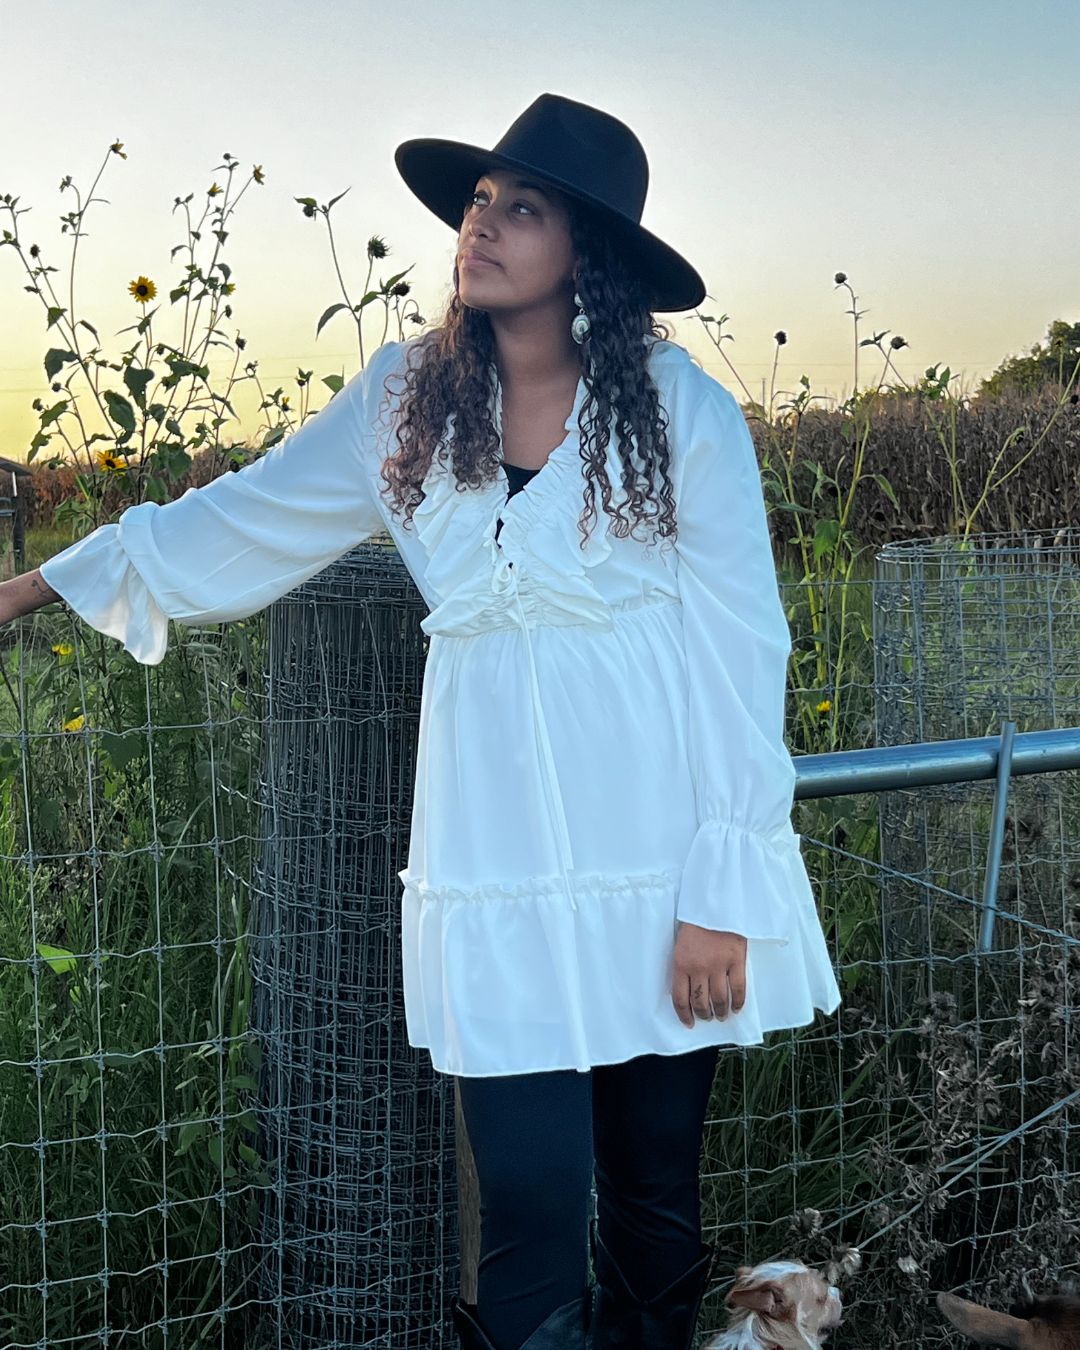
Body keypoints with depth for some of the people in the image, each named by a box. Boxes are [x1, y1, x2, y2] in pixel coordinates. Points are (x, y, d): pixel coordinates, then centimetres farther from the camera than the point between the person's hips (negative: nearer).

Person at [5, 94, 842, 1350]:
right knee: (530, 1206, -1)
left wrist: (723, 892, -9)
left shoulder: (677, 406, -4)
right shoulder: (405, 396, 6)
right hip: (496, 863, 2)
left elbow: (742, 653, -5)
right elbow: (243, 520, 17)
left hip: (661, 859, -1)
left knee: (656, 1190, 10)